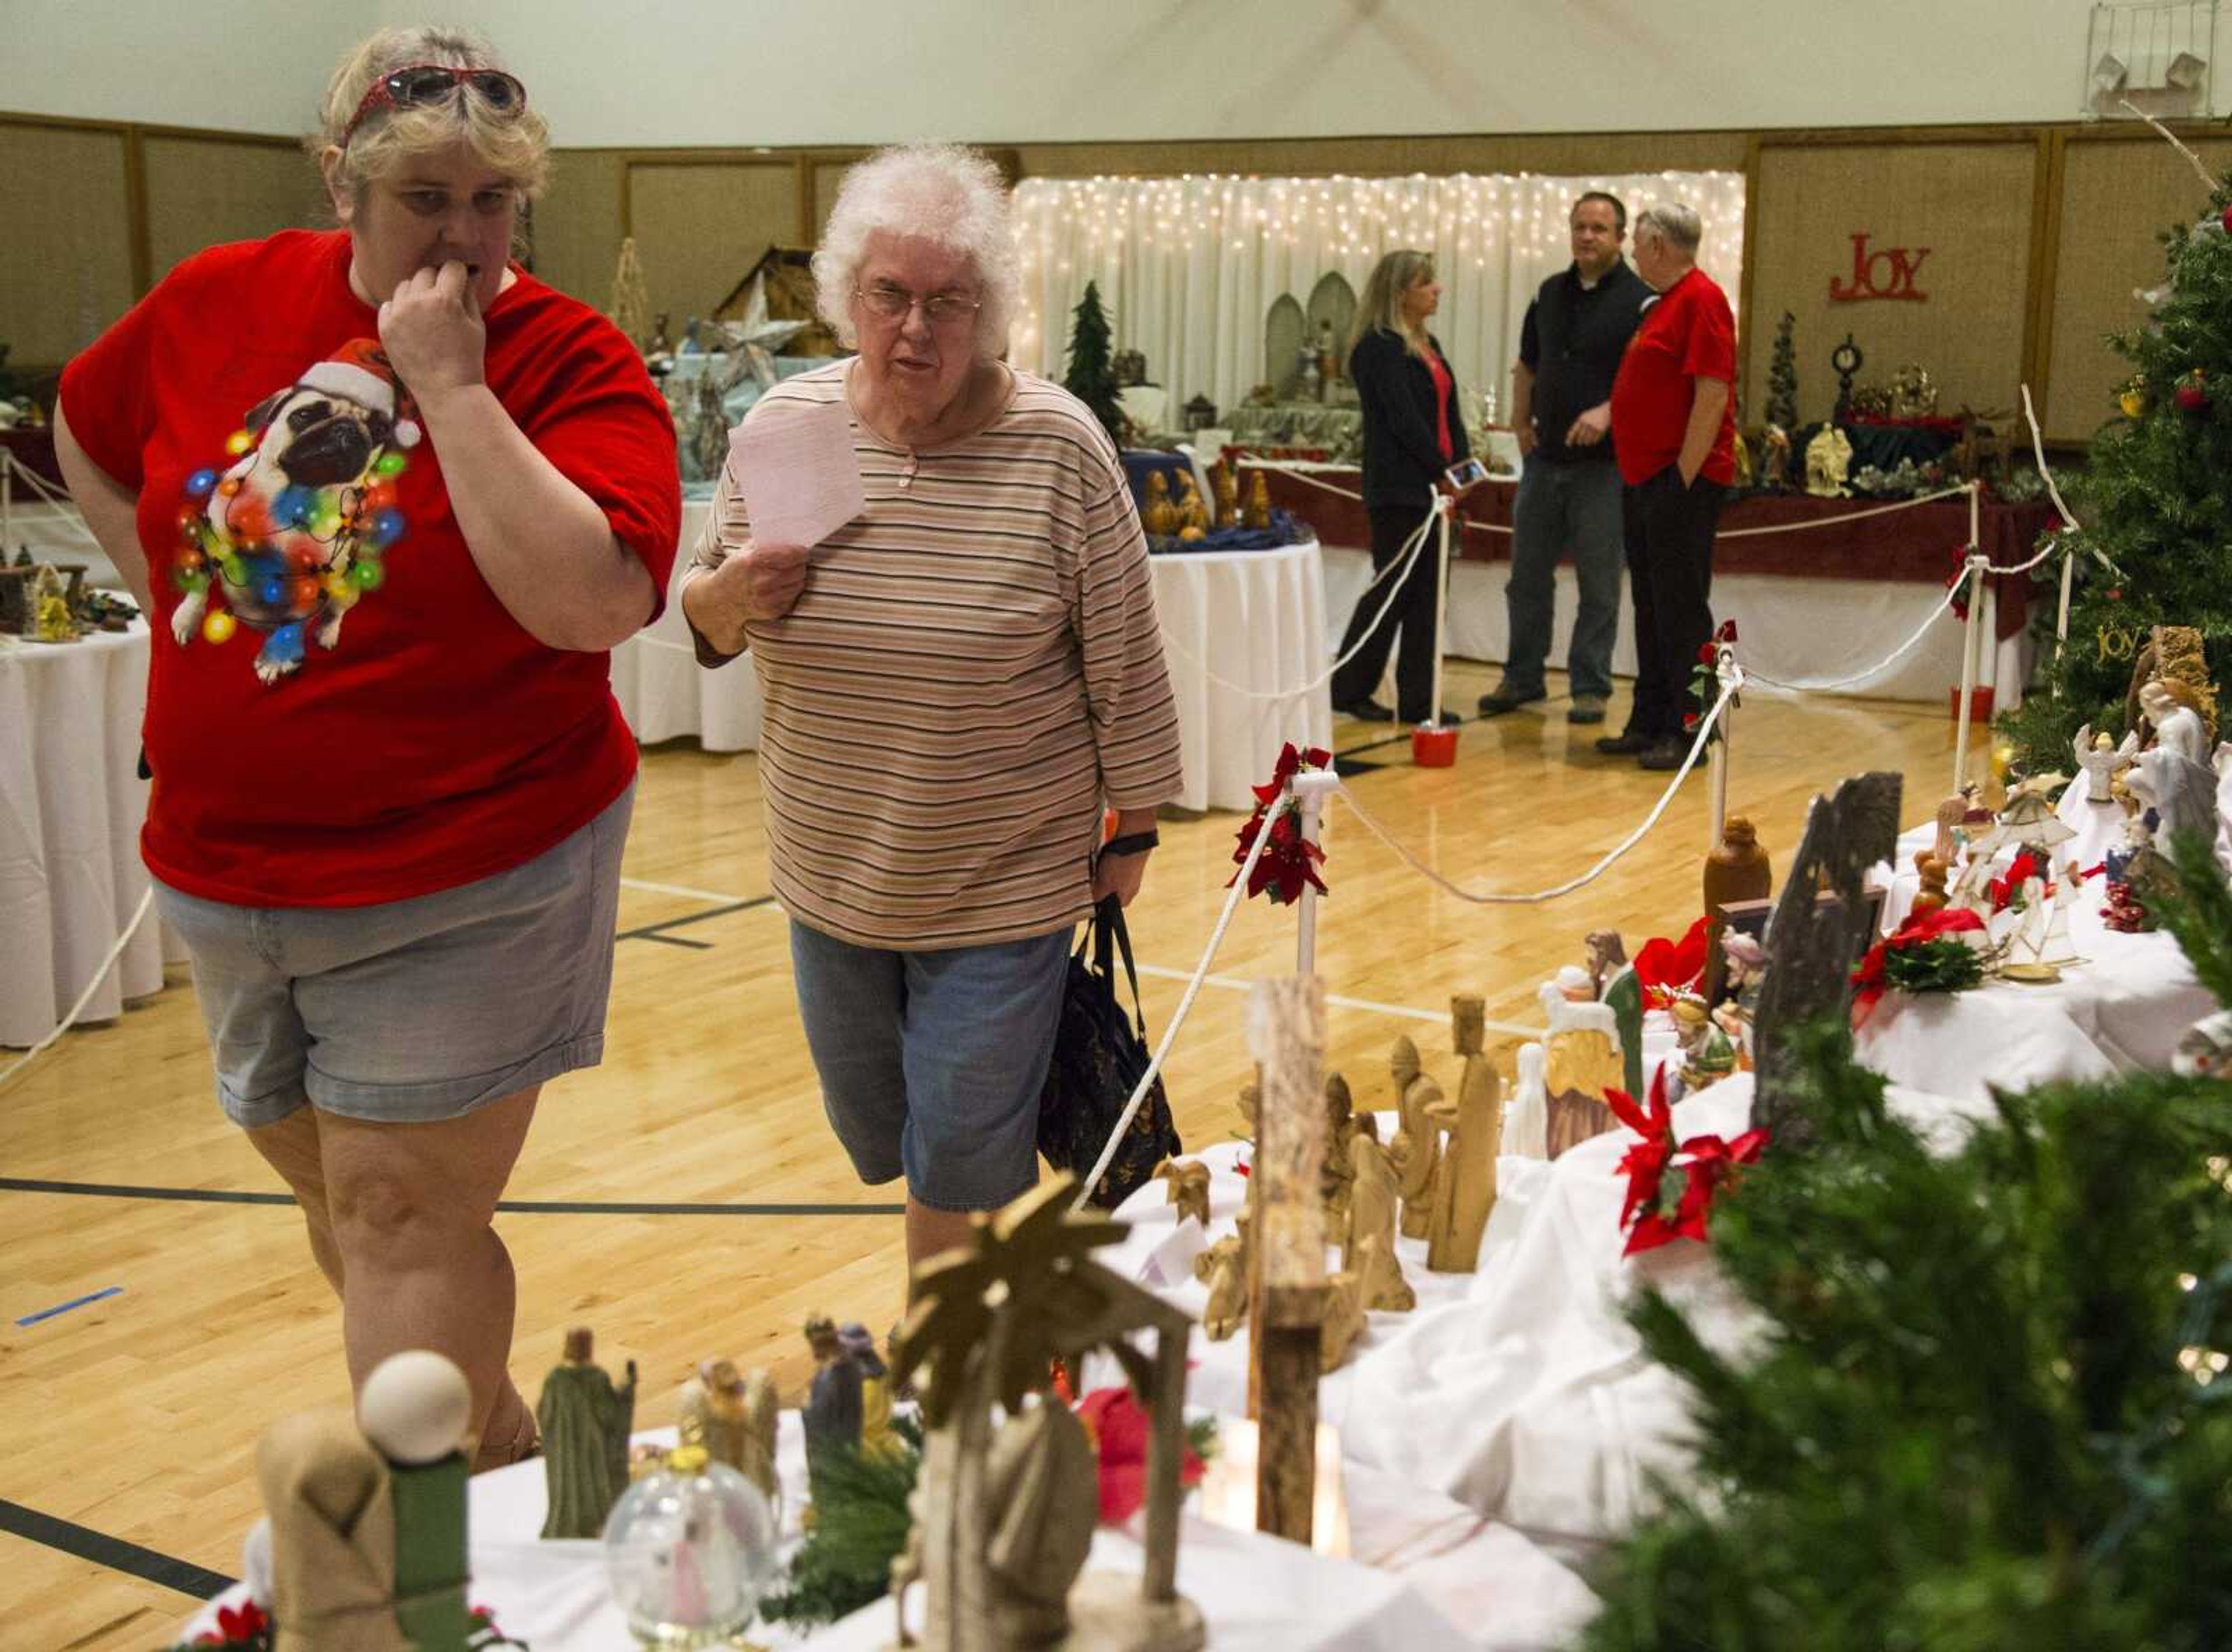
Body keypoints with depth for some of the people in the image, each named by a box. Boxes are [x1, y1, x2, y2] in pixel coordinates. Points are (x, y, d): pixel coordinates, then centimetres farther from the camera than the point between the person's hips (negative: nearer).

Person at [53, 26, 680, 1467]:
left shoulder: (573, 364, -13)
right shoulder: (221, 303, 0)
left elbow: (592, 603, -28)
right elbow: (89, 434, 20)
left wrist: (451, 384, -25)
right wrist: (186, 606, 9)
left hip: (466, 882, -6)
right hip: (226, 864, 6)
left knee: (401, 1217, -2)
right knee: (342, 1192, 18)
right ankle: (498, 1456, 39)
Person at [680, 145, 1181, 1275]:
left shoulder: (1058, 447, -16)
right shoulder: (785, 425, -5)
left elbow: (1124, 666, -8)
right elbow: (704, 621, 8)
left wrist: (1132, 833, -2)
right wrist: (730, 597, -15)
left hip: (1001, 881, -4)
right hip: (831, 873, 5)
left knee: (963, 1173, 5)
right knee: (874, 1137, 20)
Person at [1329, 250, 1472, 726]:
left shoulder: (1429, 346, 17)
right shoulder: (1380, 348, -10)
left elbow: (1449, 414, 16)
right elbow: (1404, 420, -15)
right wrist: (1441, 473, -12)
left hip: (1431, 488, 8)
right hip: (1399, 489, -8)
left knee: (1426, 596, 6)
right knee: (1393, 589, -3)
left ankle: (1417, 700, 10)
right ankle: (1349, 691, 9)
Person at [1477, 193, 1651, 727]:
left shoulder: (1638, 299, -7)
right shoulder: (1551, 293, 11)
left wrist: (1609, 412, -26)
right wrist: (1521, 421, 10)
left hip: (1603, 463, -6)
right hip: (1545, 457, 6)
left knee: (1599, 583, 2)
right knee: (1527, 575, 11)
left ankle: (1590, 687, 11)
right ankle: (1522, 678, 22)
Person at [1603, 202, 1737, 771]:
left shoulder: (1702, 300, -12)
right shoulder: (1662, 304, 18)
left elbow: (1712, 394, -19)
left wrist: (1683, 477, -20)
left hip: (1680, 481, -10)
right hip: (1645, 479, 10)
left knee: (1680, 610, -7)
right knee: (1652, 608, 12)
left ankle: (1689, 730, -2)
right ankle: (1650, 724, 19)